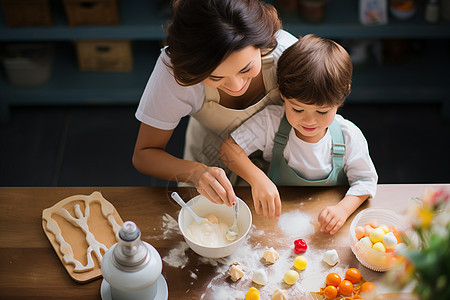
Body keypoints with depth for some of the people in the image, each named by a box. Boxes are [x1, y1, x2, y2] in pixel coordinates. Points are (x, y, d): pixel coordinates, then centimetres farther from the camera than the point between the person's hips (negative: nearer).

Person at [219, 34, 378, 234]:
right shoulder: (271, 122, -16)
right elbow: (229, 148, -17)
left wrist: (343, 209, -25)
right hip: (277, 214, -1)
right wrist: (257, 178, -35)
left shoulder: (349, 136, -13)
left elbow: (365, 180, -5)